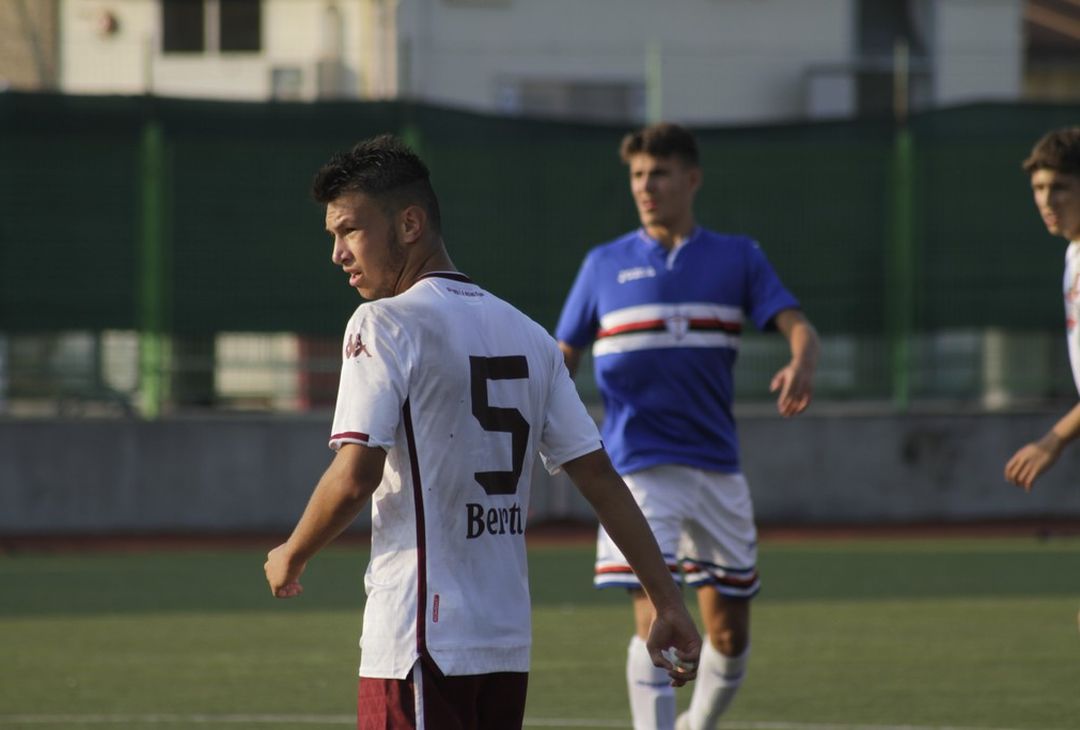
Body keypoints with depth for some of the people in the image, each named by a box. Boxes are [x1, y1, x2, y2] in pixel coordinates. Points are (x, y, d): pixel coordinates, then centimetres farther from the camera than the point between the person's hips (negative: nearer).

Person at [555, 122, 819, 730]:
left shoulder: (738, 259, 7)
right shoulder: (606, 266, 6)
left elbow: (797, 326, -5)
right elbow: (562, 361, 11)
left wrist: (803, 365, -29)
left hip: (717, 467, 2)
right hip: (638, 468, -2)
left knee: (730, 635, 5)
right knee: (656, 618, -16)